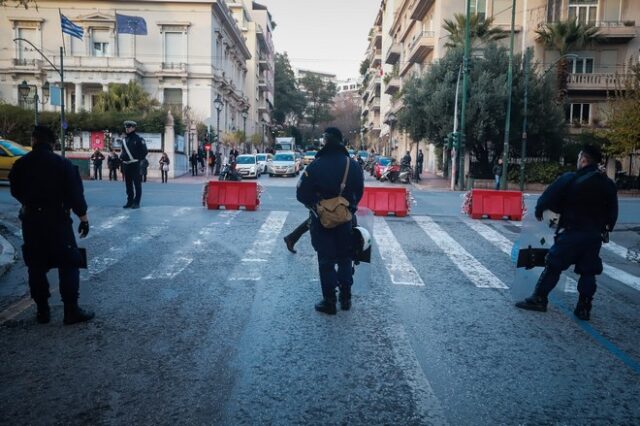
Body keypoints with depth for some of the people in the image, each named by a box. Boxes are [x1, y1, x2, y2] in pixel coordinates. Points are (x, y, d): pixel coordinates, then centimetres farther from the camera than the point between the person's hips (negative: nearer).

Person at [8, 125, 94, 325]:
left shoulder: (20, 165, 2)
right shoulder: (63, 164, -10)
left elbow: (16, 192, 15)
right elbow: (75, 194, -11)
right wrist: (83, 218, -2)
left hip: (31, 220, 4)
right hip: (57, 219, -4)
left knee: (36, 267, 12)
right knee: (68, 265, 3)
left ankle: (42, 310, 16)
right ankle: (71, 310, 1)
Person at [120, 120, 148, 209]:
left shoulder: (138, 139, -5)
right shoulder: (124, 140, 15)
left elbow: (144, 151, -8)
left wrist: (139, 159, -9)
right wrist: (122, 157, 11)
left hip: (135, 165, -7)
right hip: (126, 164, 7)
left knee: (137, 184, -4)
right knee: (128, 184, 10)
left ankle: (136, 203, -1)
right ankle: (130, 201, 17)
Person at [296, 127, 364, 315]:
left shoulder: (315, 165, -14)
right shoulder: (353, 165, -4)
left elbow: (301, 194, -12)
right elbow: (359, 192, 3)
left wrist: (313, 204, 7)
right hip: (345, 220, 3)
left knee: (326, 260, 7)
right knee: (345, 258, 17)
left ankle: (329, 302, 9)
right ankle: (346, 298, 23)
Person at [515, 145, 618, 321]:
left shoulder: (569, 179, -10)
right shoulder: (608, 184, 6)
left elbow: (547, 198, -9)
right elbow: (613, 211, 10)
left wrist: (539, 211, 9)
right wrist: (605, 229, 20)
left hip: (571, 233, -4)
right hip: (595, 235, 4)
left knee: (553, 266, 4)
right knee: (588, 272, 11)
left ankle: (538, 299, 5)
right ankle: (584, 308, 12)